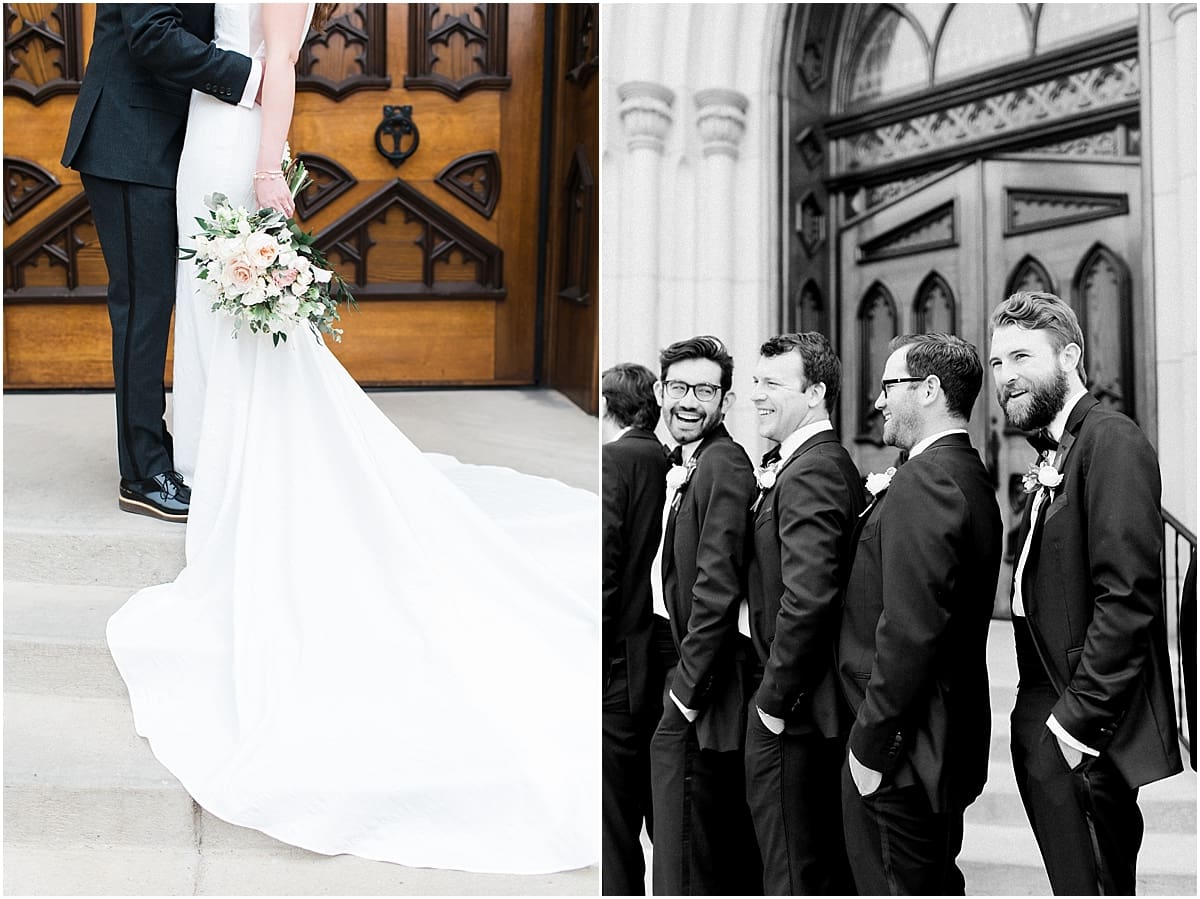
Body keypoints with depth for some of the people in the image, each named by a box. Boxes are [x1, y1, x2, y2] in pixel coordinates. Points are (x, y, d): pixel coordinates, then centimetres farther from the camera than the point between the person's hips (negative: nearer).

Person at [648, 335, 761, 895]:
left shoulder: (723, 466, -17)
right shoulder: (685, 466, 12)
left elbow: (717, 588, -22)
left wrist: (687, 691, -18)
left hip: (704, 685, -9)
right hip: (680, 670, 9)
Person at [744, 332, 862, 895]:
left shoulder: (808, 474, -20)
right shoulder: (835, 464, 12)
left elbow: (807, 596, -27)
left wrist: (775, 699, -19)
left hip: (795, 708, -10)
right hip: (825, 702, 10)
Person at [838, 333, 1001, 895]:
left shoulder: (923, 481, -20)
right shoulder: (972, 478, 12)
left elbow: (909, 628, -25)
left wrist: (870, 744, -18)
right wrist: (886, 502, 7)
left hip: (906, 745, -10)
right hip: (955, 739, 10)